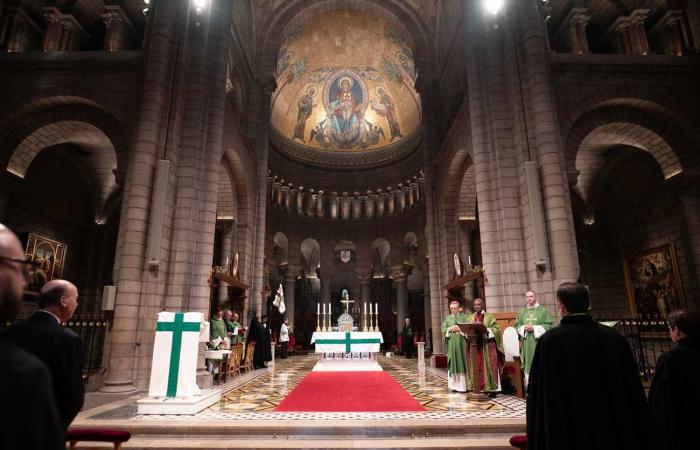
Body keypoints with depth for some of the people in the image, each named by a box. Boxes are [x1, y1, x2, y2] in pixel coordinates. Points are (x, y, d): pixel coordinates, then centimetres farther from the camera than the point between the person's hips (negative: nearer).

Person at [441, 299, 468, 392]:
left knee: (462, 363, -3)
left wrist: (460, 329, -15)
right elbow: (443, 329, 8)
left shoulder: (464, 317, 7)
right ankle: (454, 385, 9)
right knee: (453, 363, 3)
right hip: (451, 344, 2)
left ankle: (462, 385, 2)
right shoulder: (448, 318, 14)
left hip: (461, 343, -2)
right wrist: (449, 329, -10)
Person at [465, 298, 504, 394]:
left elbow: (496, 328, -4)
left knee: (488, 367, -4)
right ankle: (476, 388, 7)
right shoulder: (470, 317, 15)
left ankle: (491, 388, 1)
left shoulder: (490, 316, 5)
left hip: (487, 345, -3)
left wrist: (486, 330, -19)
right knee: (475, 368, 3)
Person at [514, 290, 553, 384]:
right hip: (527, 344, 3)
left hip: (539, 344, -3)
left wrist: (535, 328, -13)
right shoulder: (522, 312, 11)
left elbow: (549, 326, -5)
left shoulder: (543, 310, 1)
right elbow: (517, 326, 14)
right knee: (528, 366, 4)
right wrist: (524, 328, -7)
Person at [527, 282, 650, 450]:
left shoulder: (550, 341, -18)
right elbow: (634, 393, 1)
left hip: (568, 434, -3)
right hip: (615, 431, 4)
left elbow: (538, 396, -15)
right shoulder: (614, 337, -6)